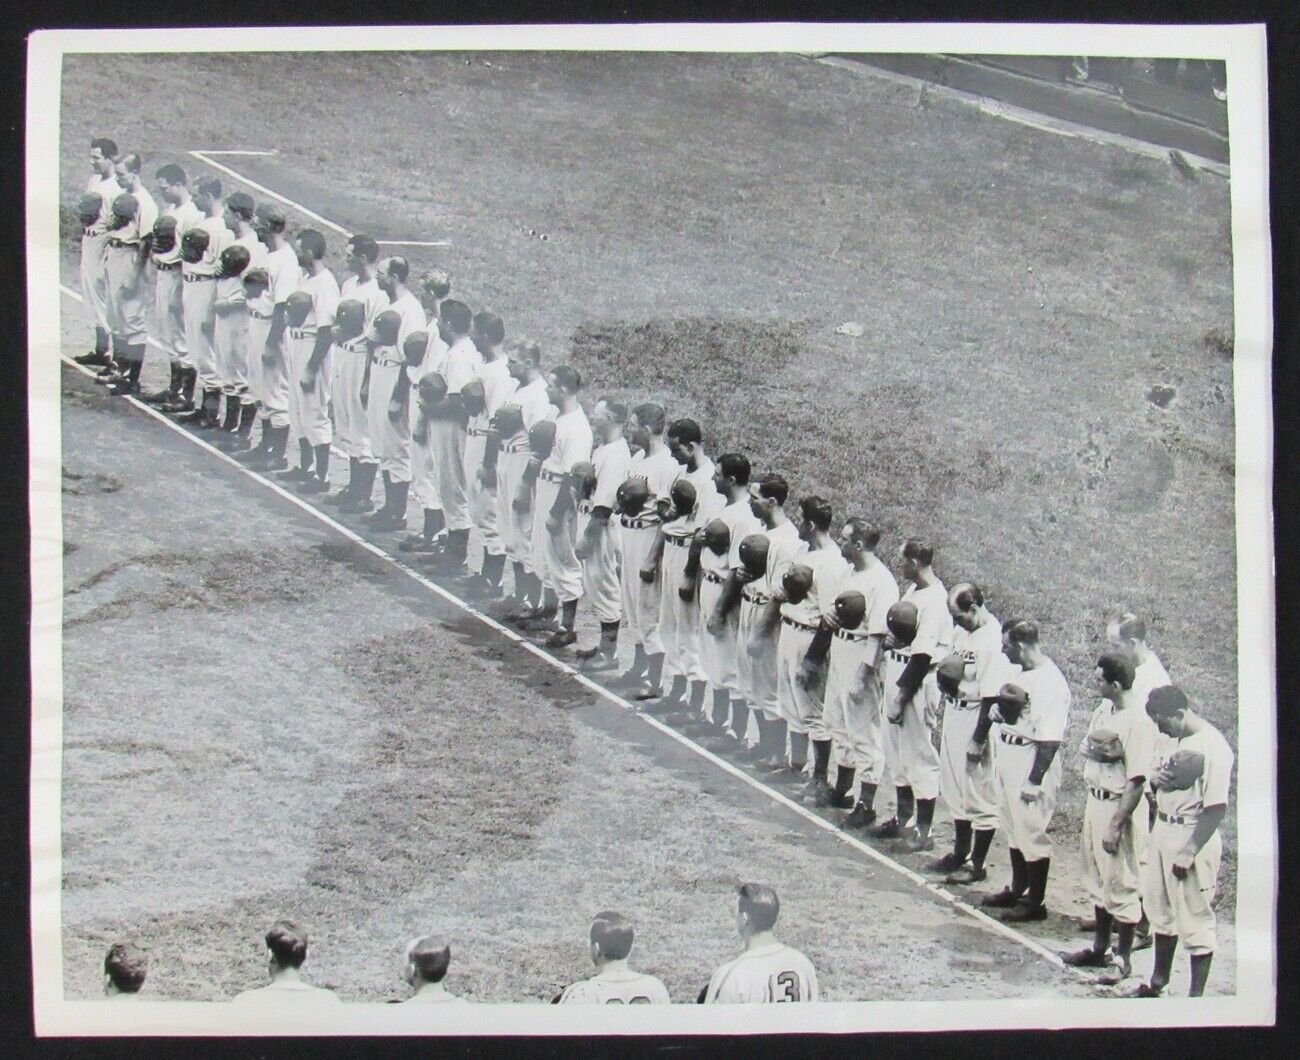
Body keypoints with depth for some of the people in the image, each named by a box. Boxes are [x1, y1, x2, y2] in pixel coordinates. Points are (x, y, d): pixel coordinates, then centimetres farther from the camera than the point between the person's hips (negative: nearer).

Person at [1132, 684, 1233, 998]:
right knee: (1162, 911, 19)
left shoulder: (1213, 747, -20)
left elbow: (1217, 808, -22)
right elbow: (1156, 777, 22)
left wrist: (1188, 853, -21)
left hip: (1193, 838, -9)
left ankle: (1196, 995, 9)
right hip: (1162, 831, 9)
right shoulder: (1170, 739, 7)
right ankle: (1158, 981, 34)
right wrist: (1155, 779, -4)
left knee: (1195, 919, 0)